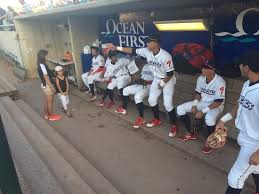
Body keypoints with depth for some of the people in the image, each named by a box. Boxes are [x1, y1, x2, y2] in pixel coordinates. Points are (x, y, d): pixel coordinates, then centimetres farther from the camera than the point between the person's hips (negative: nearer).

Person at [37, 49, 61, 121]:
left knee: (46, 101, 18)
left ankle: (47, 115, 30)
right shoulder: (42, 65, -23)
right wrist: (52, 87, -20)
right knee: (50, 102, 3)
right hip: (47, 86, -9)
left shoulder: (40, 65, 7)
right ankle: (52, 116, 15)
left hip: (45, 85, 10)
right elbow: (46, 78, -23)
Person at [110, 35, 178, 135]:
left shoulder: (165, 56, -30)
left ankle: (174, 125, 10)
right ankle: (157, 120, 31)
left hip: (168, 80, -7)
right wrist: (117, 48, -8)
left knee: (167, 104, -9)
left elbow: (170, 73, -23)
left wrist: (163, 83, -15)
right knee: (152, 100, 10)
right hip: (156, 79, 7)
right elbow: (133, 50, -6)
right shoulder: (147, 51, -12)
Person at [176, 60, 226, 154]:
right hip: (202, 102, 7)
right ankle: (191, 133, 9)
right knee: (180, 109, -6)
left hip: (215, 105, -7)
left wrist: (203, 111, -28)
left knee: (209, 118, -40)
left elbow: (218, 102, -25)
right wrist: (194, 105, -10)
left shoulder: (220, 82, -25)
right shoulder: (201, 78, -6)